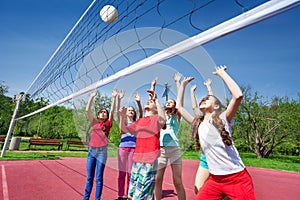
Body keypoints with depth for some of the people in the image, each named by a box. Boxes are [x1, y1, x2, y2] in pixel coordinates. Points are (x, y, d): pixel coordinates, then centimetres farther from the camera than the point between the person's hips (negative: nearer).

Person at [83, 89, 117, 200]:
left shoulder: (108, 123, 7)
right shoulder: (94, 122, 13)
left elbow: (112, 111, -3)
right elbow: (87, 110, 7)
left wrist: (114, 97, -8)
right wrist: (92, 96, 5)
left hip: (102, 150, -2)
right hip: (91, 150, 3)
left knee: (99, 177, 3)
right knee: (89, 177, 9)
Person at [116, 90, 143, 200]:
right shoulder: (123, 121, 12)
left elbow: (141, 113, -5)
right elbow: (118, 111, -3)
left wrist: (138, 102, -19)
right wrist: (119, 99, -16)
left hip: (134, 148, 0)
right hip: (123, 147, 0)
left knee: (130, 172, 4)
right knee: (122, 172, 3)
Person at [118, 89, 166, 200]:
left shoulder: (156, 119, -2)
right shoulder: (139, 121, 14)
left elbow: (163, 120, -26)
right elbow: (124, 129, 15)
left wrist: (156, 100, -24)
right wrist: (123, 117, -2)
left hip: (150, 161, -6)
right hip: (137, 160, 6)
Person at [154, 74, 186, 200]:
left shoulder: (176, 116, 11)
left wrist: (178, 82, 6)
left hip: (174, 148, -2)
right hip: (160, 149, 2)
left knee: (178, 182, -2)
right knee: (157, 180, 2)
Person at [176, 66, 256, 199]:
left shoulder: (223, 119, -6)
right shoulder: (198, 124, 7)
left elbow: (238, 95, -21)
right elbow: (180, 108, 13)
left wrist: (221, 73, -11)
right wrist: (183, 84, 18)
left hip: (238, 178, -4)